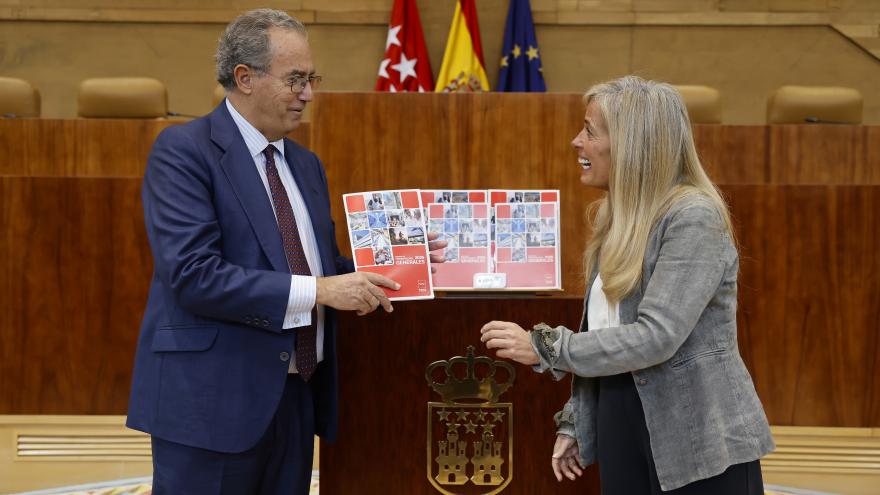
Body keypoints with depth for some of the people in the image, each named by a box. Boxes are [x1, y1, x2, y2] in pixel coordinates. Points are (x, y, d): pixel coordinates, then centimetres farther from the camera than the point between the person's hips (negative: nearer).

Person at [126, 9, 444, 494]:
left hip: (296, 395, 7)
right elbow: (193, 275, -21)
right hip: (212, 397, -7)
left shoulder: (306, 164, 14)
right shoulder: (183, 149, -10)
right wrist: (318, 290, -23)